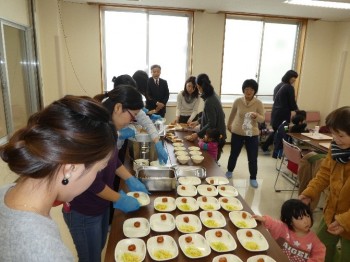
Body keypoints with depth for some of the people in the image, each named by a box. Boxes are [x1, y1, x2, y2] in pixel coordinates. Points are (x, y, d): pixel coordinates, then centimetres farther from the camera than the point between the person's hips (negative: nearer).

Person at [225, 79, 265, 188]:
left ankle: (253, 178, 25)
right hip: (237, 133, 1)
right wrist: (229, 125, 21)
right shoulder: (238, 101, -8)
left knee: (253, 158, 5)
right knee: (234, 154, 16)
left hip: (252, 134, -1)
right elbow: (232, 114, 9)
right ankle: (229, 171, 41)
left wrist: (256, 116, -34)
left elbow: (262, 119, -12)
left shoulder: (258, 103, -11)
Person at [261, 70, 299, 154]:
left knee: (276, 131, 19)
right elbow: (292, 102, -9)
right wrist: (296, 108, 11)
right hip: (283, 114, -8)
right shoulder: (289, 87, -11)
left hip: (275, 112, 8)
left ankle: (264, 147, 22)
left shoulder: (278, 86, 12)